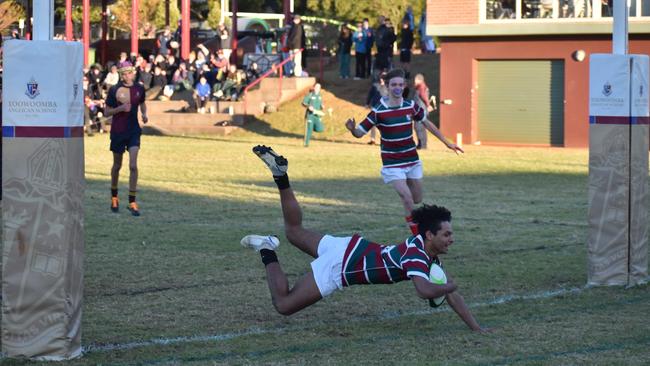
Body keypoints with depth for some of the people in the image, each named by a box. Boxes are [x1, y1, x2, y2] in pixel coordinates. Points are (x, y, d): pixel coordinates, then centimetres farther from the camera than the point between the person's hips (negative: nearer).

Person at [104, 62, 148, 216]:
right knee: (117, 166, 11)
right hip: (118, 131, -1)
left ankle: (132, 202, -8)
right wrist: (121, 108, -21)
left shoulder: (139, 89, 1)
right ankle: (114, 197, 33)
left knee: (133, 166, -11)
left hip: (134, 130, 1)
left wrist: (144, 114, 0)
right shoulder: (114, 90, -8)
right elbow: (107, 112, -4)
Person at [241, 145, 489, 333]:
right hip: (340, 267, -8)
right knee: (283, 304, -3)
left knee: (294, 232, 29)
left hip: (351, 248, 8)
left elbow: (450, 292, 3)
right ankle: (267, 253, 5)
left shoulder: (429, 250, -2)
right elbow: (424, 291, -46)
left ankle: (281, 176, 21)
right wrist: (448, 287, -25)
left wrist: (476, 327, -2)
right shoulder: (416, 255, -28)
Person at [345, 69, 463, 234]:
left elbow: (427, 124, 13)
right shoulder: (378, 111, -14)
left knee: (417, 201, 10)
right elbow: (360, 132, -10)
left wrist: (446, 142, 16)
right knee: (408, 200, -16)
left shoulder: (411, 106, -3)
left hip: (412, 162, 4)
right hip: (392, 164, -4)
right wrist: (352, 129, -34)